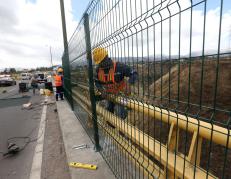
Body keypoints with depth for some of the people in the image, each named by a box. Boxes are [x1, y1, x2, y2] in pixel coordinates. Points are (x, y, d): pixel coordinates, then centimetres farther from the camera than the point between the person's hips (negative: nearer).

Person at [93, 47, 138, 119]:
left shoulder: (119, 66, -26)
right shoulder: (98, 69, -10)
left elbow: (134, 74, -22)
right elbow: (96, 82, 2)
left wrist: (128, 84, -38)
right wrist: (102, 90, -17)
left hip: (120, 93, -5)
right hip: (109, 94, 5)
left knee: (119, 114, -13)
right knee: (109, 112, 18)